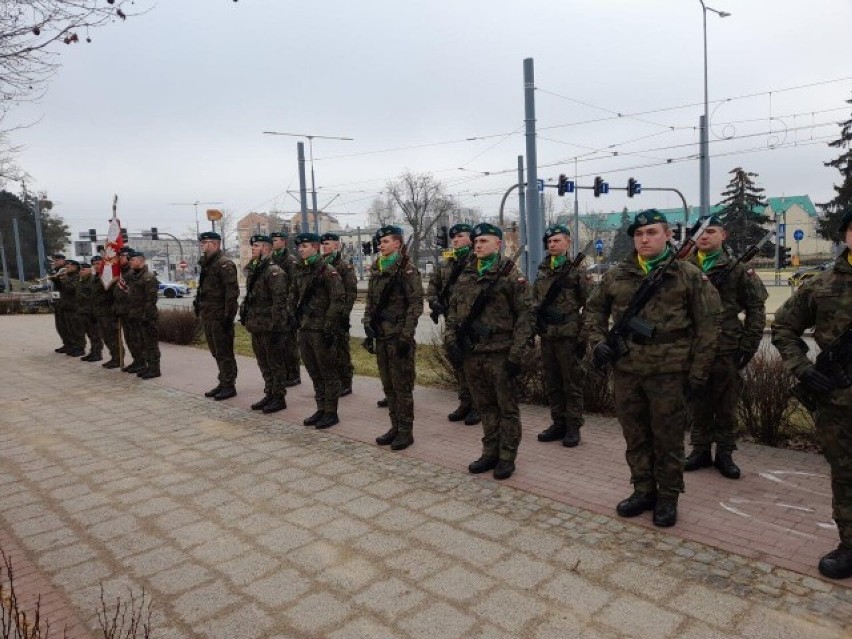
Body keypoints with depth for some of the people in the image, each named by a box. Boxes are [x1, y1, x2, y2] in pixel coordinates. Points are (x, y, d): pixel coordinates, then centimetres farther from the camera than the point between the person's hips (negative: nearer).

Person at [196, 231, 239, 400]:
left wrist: (228, 315, -21)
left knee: (224, 353, -2)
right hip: (208, 316, 9)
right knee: (216, 353, 15)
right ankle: (223, 383, 24)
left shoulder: (224, 264, -13)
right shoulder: (206, 264, 16)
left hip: (220, 317, -9)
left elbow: (232, 291, -19)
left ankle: (229, 386, 6)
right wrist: (199, 306, 19)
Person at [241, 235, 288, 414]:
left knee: (275, 364, 1)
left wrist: (275, 325, -21)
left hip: (269, 327, -9)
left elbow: (279, 300, -18)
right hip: (256, 326, 9)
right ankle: (270, 394, 27)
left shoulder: (274, 271, -13)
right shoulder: (253, 270, 15)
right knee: (263, 364, 16)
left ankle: (279, 398, 10)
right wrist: (247, 319, 18)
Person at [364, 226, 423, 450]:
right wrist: (368, 327, 7)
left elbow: (416, 304, -11)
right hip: (380, 334, 7)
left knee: (402, 385, -1)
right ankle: (395, 427, 23)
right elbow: (370, 302, 16)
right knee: (388, 385, 12)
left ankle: (406, 431, 9)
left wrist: (406, 334, -16)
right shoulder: (376, 270, 12)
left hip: (399, 335, -7)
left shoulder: (407, 270, -8)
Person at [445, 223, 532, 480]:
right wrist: (450, 340, 1)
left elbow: (523, 316, -8)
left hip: (500, 352, -5)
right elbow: (453, 310, 14)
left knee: (507, 407, 5)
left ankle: (507, 457, 17)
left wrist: (516, 354, -13)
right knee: (484, 406, 15)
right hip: (471, 352, 5)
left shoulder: (511, 276, -5)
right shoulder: (465, 276, 12)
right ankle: (490, 452, 27)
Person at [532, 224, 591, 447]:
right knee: (551, 382, 12)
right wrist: (534, 325, 12)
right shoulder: (542, 269, 12)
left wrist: (585, 335, -11)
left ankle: (573, 427, 12)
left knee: (572, 383, 2)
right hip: (546, 334, 6)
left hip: (569, 335, -6)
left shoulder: (578, 269, -6)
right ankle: (558, 423, 23)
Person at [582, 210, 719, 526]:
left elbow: (705, 327, -2)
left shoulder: (689, 276, -2)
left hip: (669, 372, -3)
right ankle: (643, 491, 31)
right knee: (635, 437, 15)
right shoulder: (616, 275, 7)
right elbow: (594, 309, 17)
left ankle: (667, 498, 25)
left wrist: (698, 373, -6)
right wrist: (598, 340, 0)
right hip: (625, 370, 3)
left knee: (668, 440, 8)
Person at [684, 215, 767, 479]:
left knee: (726, 405, 7)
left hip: (726, 350, -2)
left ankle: (724, 453, 19)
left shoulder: (738, 270, 0)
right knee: (699, 403, 11)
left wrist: (749, 345, -5)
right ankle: (700, 450, 23)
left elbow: (756, 308, 1)